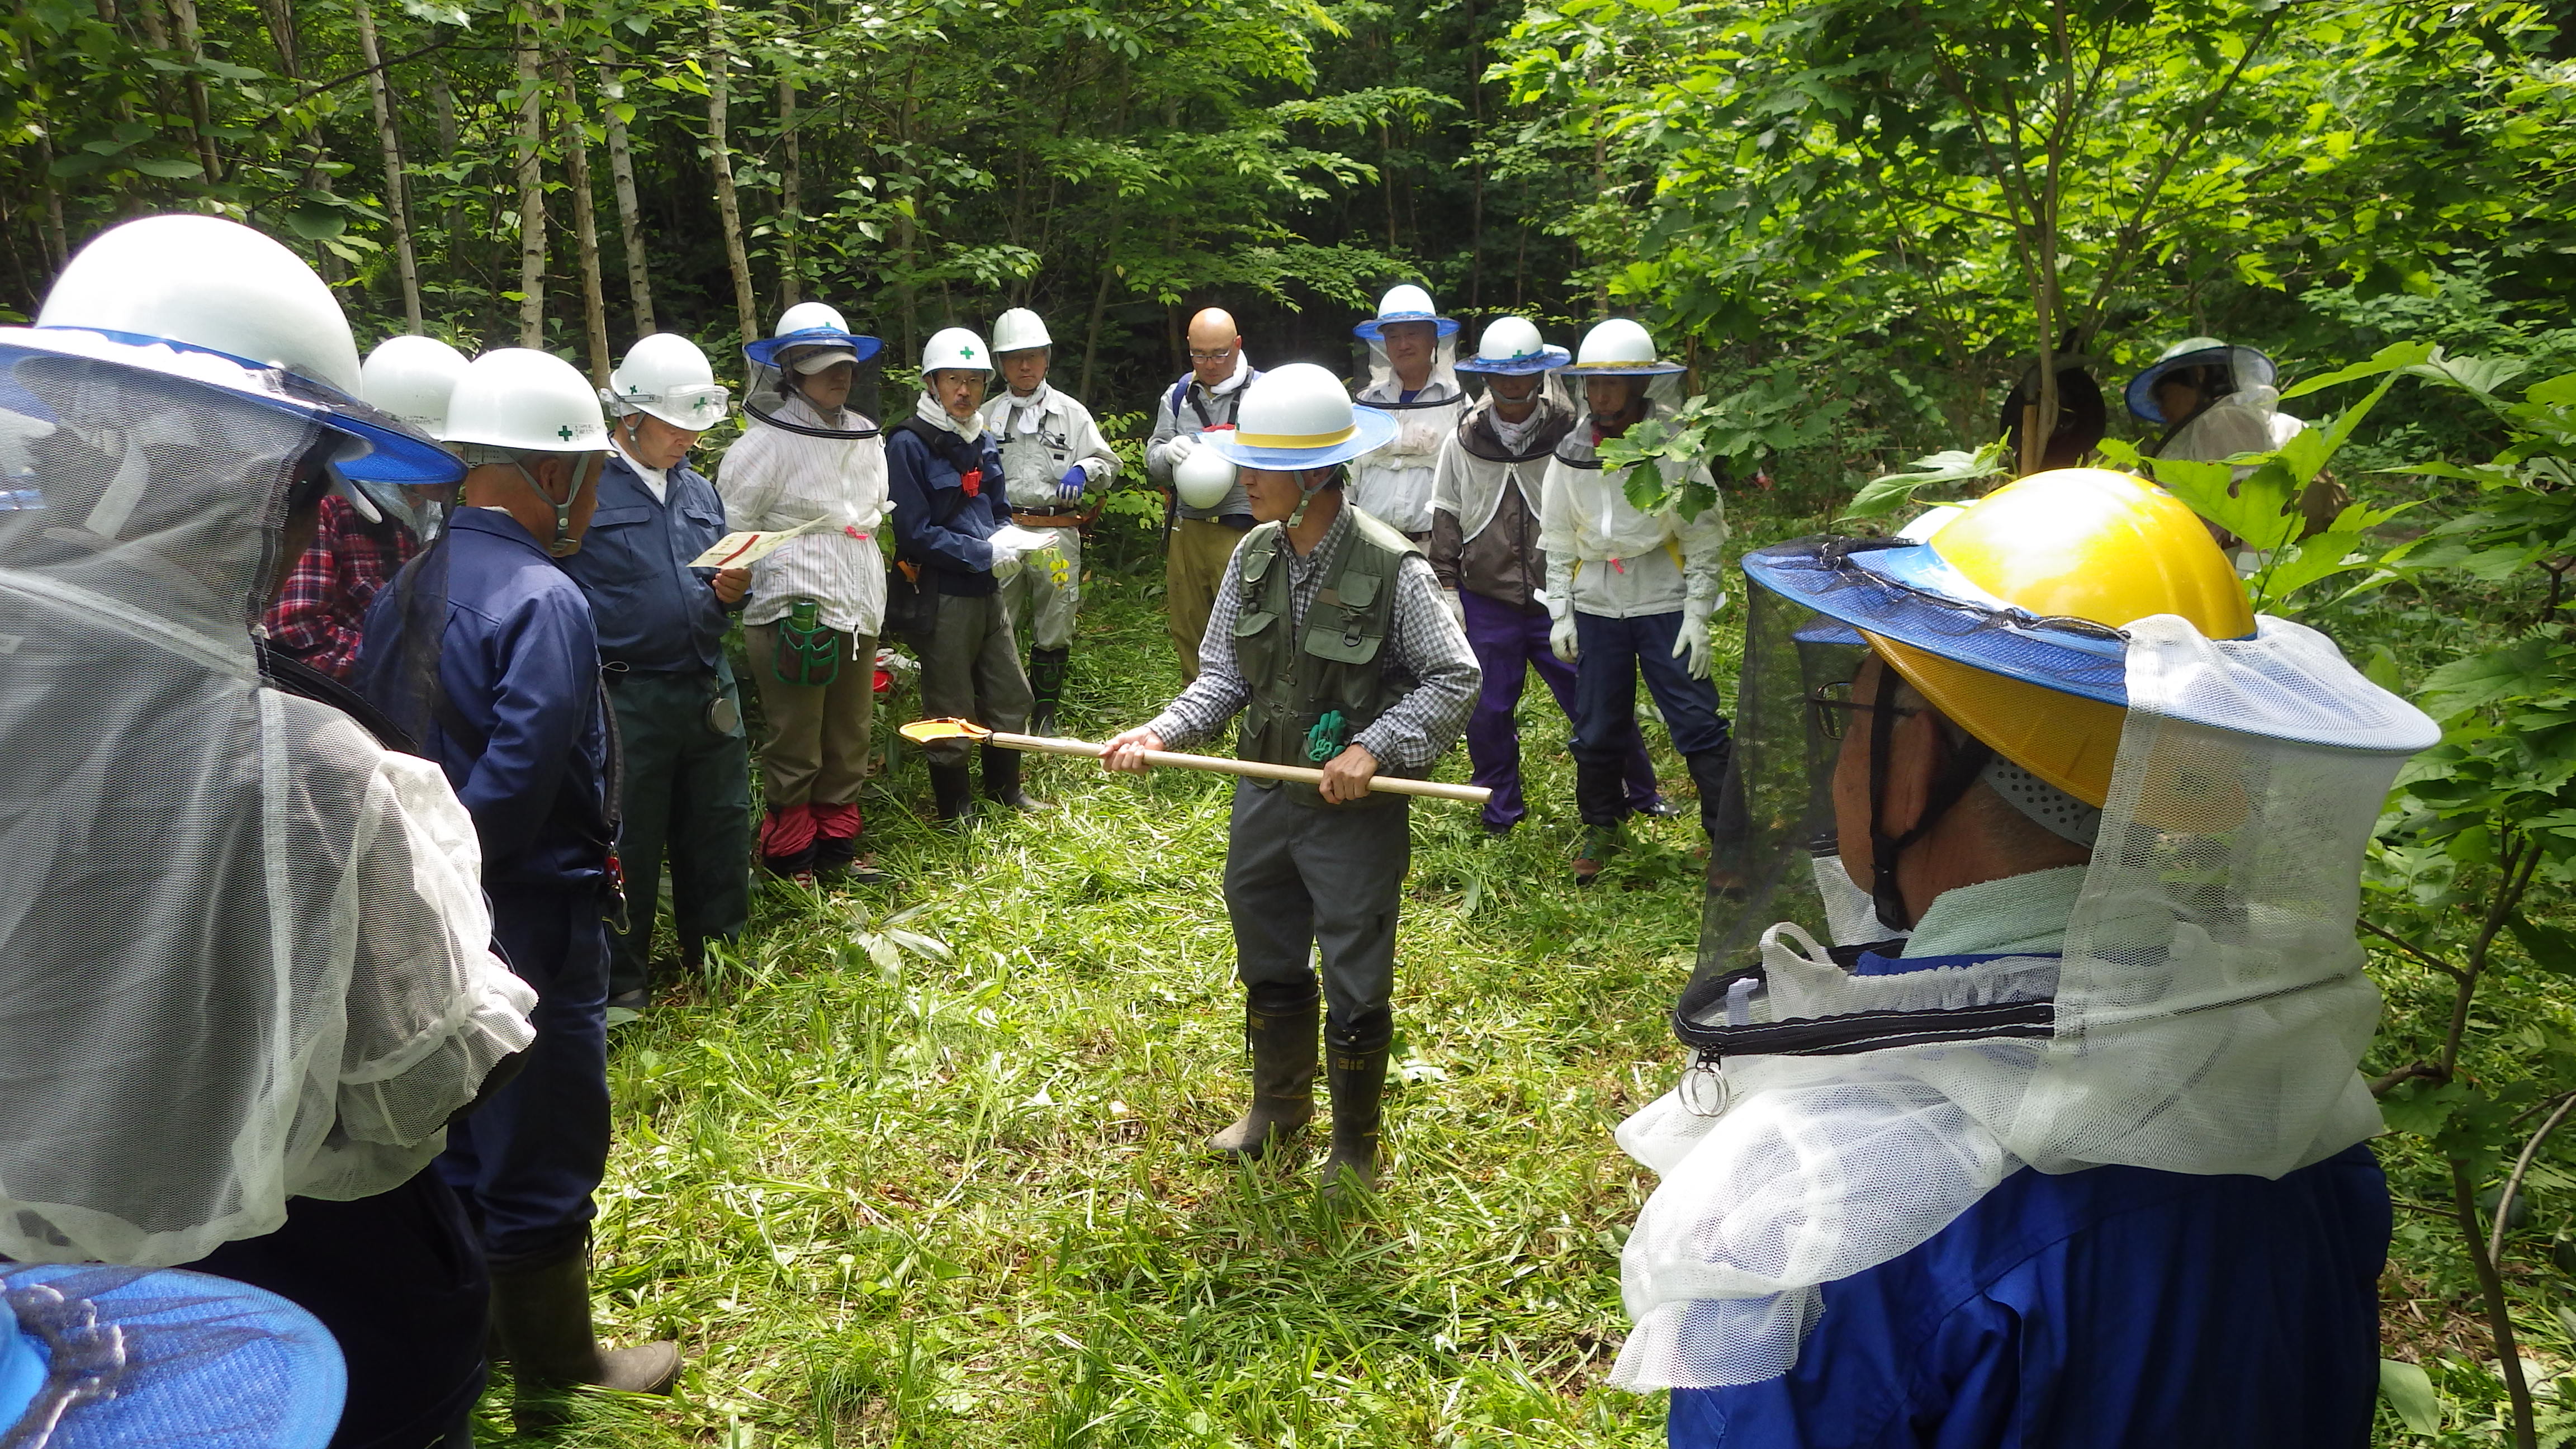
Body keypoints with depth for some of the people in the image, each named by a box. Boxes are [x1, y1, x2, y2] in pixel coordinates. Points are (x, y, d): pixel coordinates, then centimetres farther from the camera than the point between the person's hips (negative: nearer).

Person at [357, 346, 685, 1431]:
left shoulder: (407, 588, 6)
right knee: (542, 1153, 7)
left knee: (458, 1135, 22)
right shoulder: (543, 602, -21)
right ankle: (557, 1376, 24)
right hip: (532, 921, -9)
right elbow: (517, 779, -26)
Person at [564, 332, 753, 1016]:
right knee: (627, 844, 5)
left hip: (710, 690, 6)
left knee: (721, 830, 14)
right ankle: (622, 980, 19)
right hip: (627, 696, -6)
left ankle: (721, 955, 30)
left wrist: (733, 592, -1)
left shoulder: (700, 491, 14)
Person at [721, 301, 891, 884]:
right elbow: (730, 529, -8)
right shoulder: (767, 442, -8)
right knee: (795, 747, 1)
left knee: (850, 737, 14)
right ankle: (789, 859, 13)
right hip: (794, 612, -7)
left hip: (858, 611, 7)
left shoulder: (867, 437, 14)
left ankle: (838, 845, 27)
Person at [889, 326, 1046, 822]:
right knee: (950, 707, 5)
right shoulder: (910, 443, -13)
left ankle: (1005, 787, 34)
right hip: (943, 592, -7)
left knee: (1010, 695, 15)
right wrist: (985, 553, -19)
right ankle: (955, 808, 20)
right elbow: (915, 532, -16)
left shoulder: (984, 440, 9)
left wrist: (1008, 538, -6)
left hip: (988, 589, 7)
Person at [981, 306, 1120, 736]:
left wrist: (1083, 471, -13)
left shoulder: (1071, 412, 12)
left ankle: (1045, 716, 18)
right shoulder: (987, 416, 12)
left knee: (1054, 631, 5)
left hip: (1057, 533, 0)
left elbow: (1106, 462, 8)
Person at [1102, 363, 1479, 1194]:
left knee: (1355, 986, 8)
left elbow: (1456, 677, -14)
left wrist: (1373, 747, -23)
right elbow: (1224, 677, 3)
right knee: (1268, 967, 22)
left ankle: (1356, 1142, 32)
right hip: (1263, 798, 6)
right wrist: (1162, 733, -13)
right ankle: (1279, 1105, 47)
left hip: (1357, 811, -5)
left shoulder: (1391, 567, -19)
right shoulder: (1253, 557, -2)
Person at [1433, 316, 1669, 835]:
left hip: (1559, 598, -1)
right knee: (1489, 711, 9)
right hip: (1487, 602, 2)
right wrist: (1446, 587, 3)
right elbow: (1445, 521, 7)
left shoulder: (1569, 435, -5)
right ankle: (1500, 811, 27)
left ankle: (1640, 792, 26)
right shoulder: (1464, 442, 0)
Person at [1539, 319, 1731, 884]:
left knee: (1699, 725, -4)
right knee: (1596, 728, 9)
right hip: (1596, 609, 3)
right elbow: (1557, 539, 9)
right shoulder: (1572, 452, 2)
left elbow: (1703, 536, -5)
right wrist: (1560, 615, 5)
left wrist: (1697, 616, -9)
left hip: (1666, 606, -3)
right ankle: (1600, 829, 27)